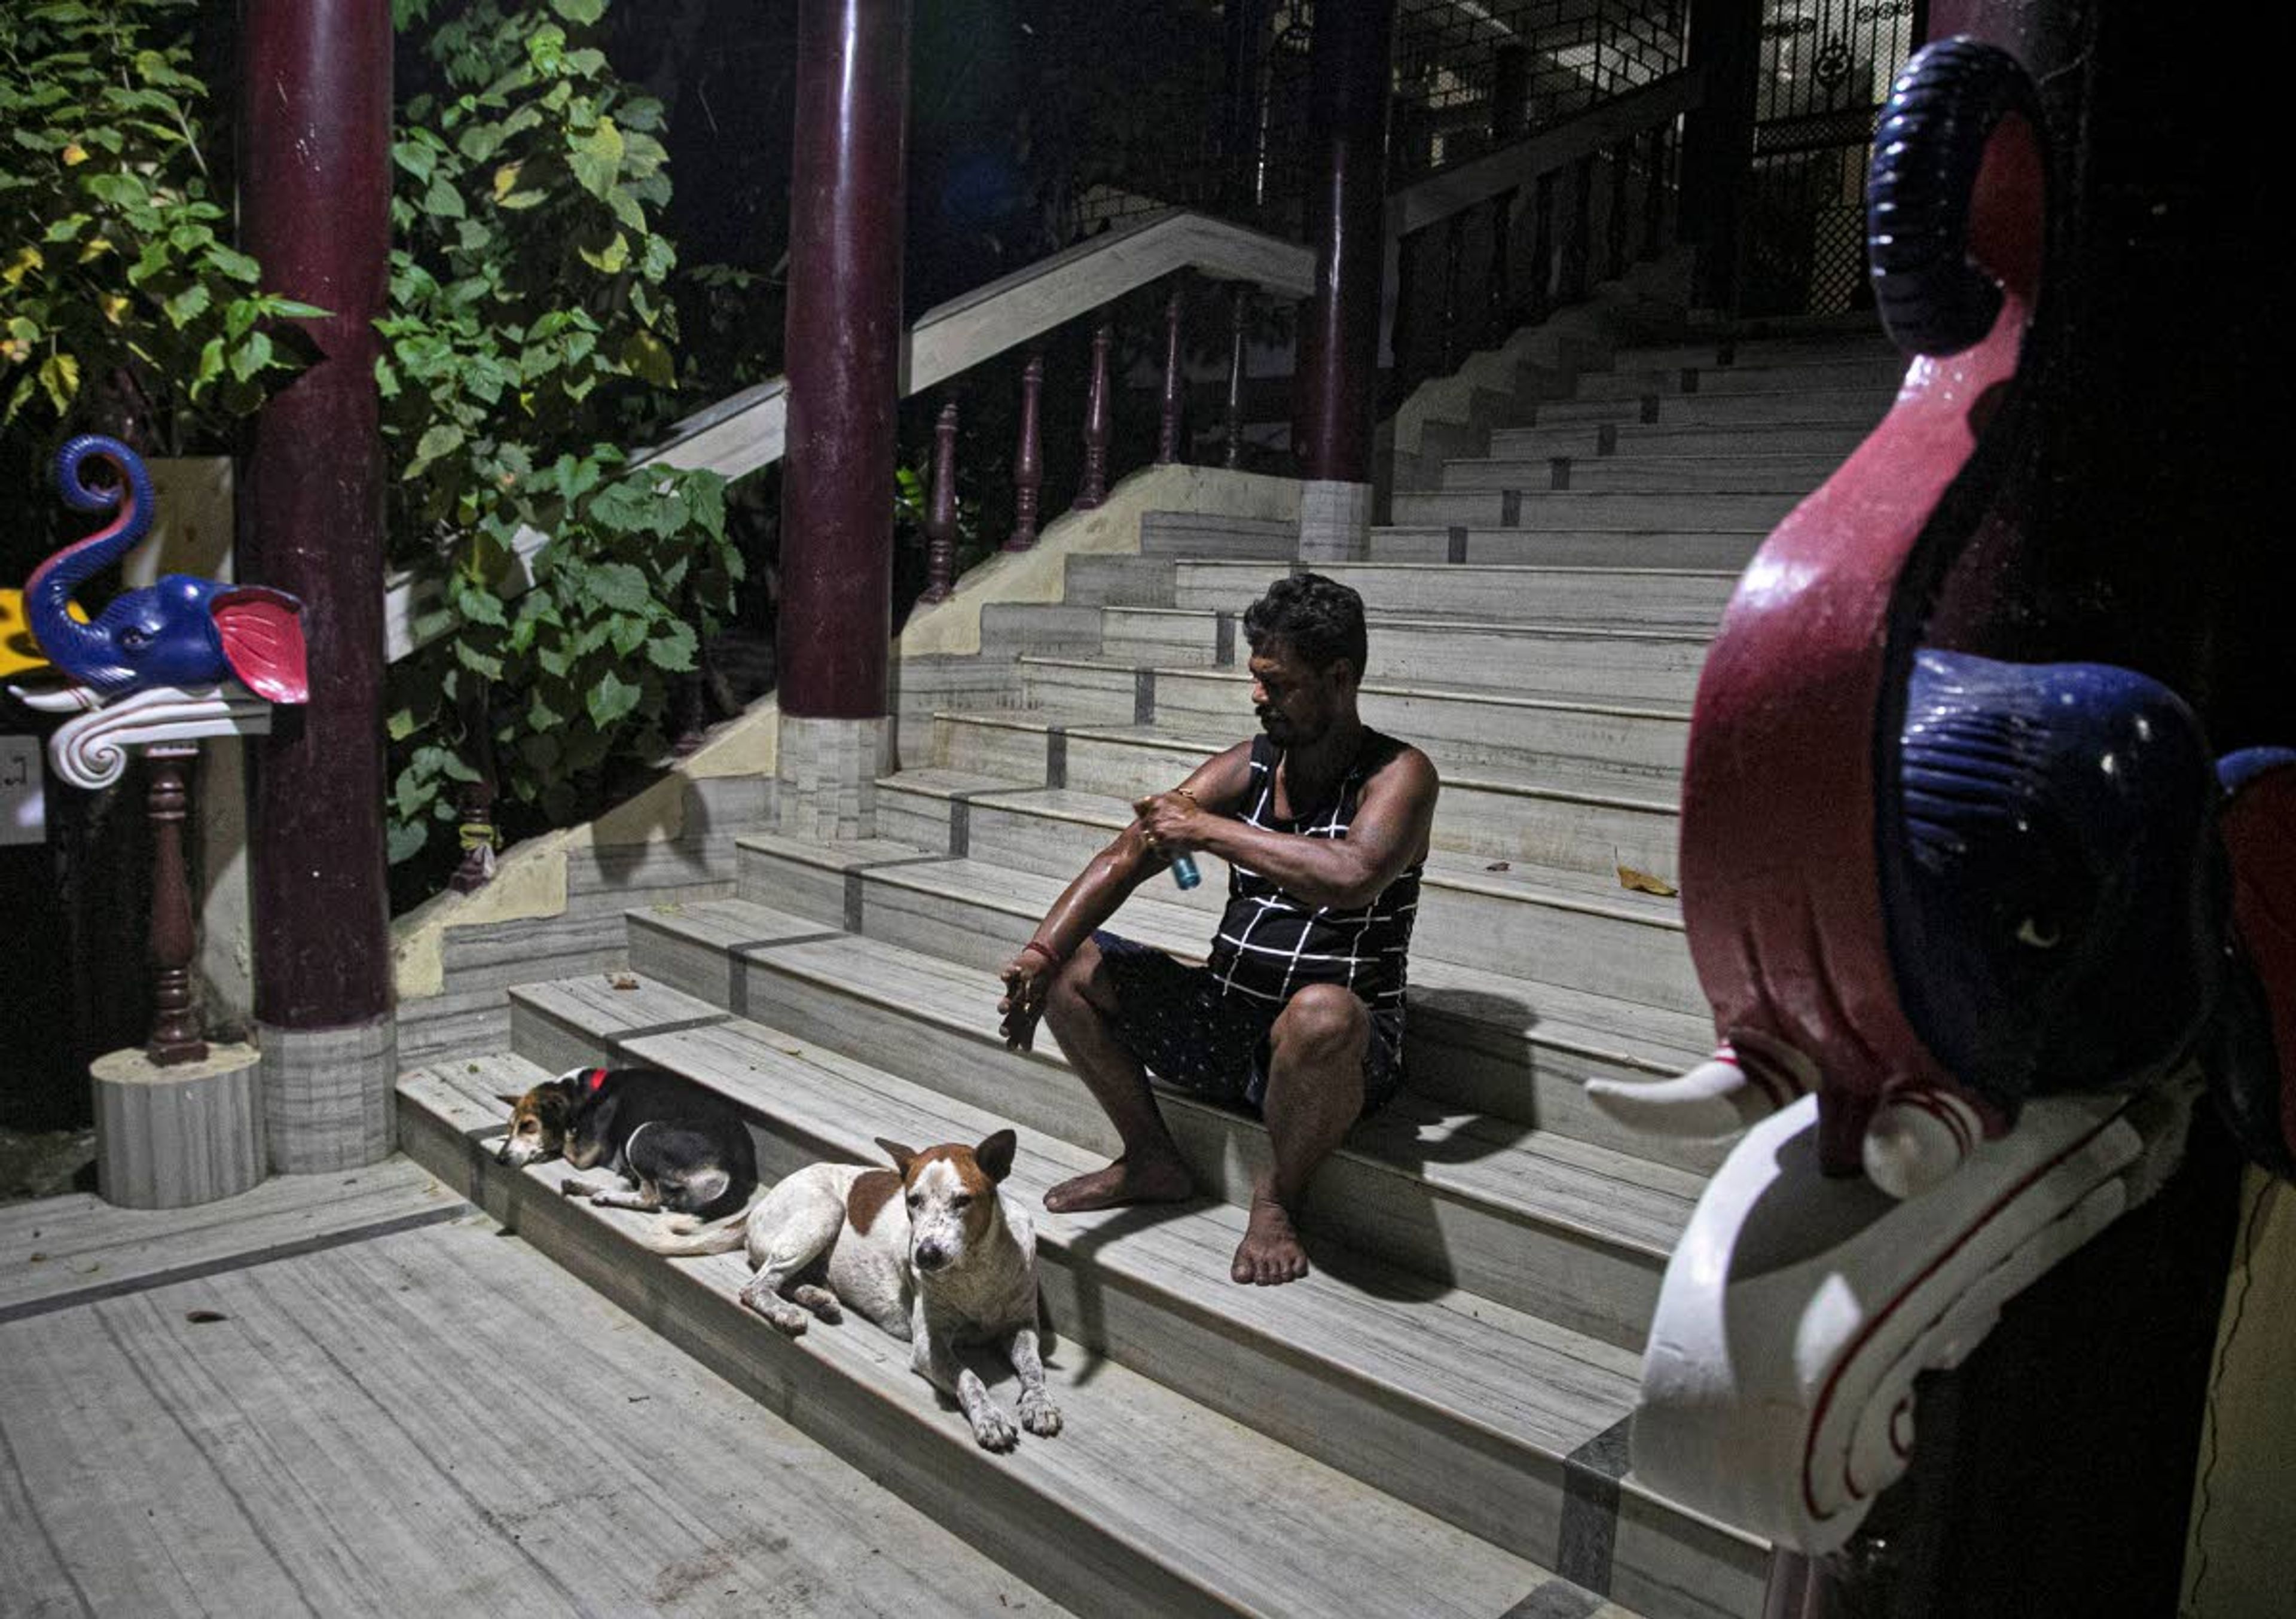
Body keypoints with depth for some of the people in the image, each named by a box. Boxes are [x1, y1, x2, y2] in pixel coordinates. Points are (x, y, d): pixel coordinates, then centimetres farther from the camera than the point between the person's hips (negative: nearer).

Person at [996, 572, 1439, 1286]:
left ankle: (1278, 1197, -10)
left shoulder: (1399, 775, -10)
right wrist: (1041, 952, -22)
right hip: (1223, 1023, 6)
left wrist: (1208, 829, -23)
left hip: (1340, 1046, -5)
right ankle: (1152, 1160, 9)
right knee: (1069, 965, -4)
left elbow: (1352, 877, -32)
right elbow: (1125, 859, -5)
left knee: (1321, 1014, -41)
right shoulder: (1246, 768, 4)